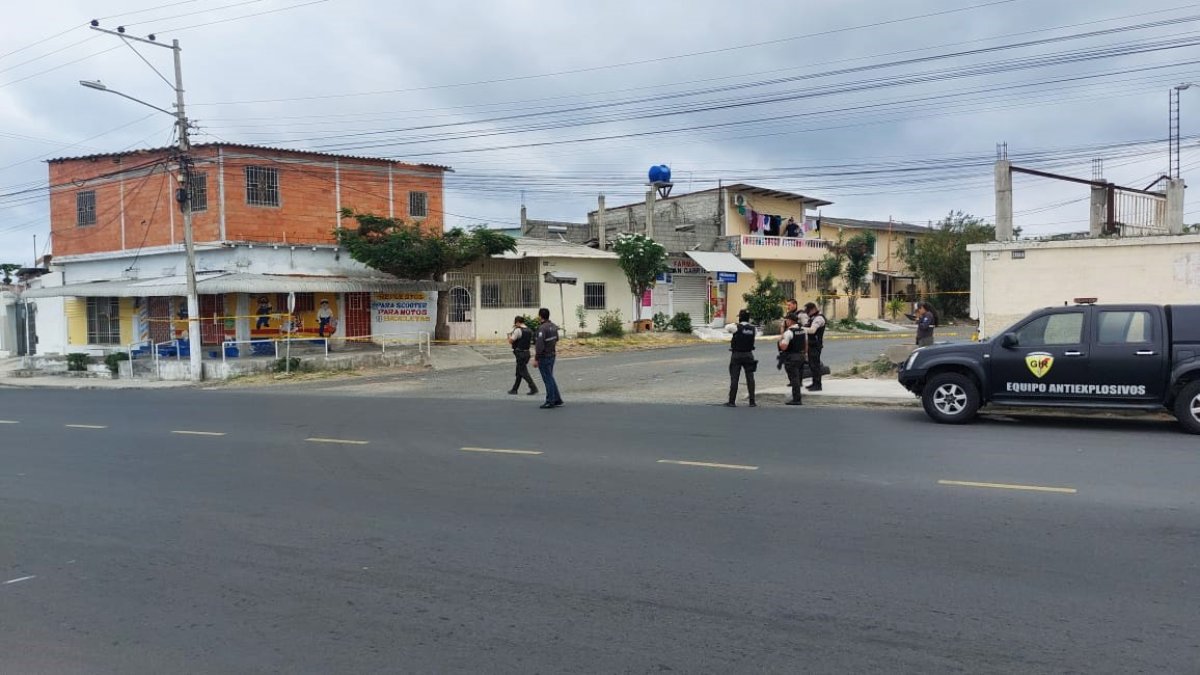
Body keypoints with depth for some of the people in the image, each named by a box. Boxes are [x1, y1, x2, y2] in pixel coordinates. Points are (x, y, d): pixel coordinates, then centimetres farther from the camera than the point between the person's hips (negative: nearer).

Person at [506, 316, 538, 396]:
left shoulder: (518, 330, -15)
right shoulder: (529, 330, 10)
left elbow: (511, 341, -15)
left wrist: (509, 335, 8)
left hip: (520, 353, -9)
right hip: (526, 352, 9)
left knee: (523, 372, -5)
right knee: (519, 372, 16)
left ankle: (533, 388, -13)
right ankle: (514, 389, 23)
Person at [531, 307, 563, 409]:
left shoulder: (542, 328, -21)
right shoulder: (553, 326, 6)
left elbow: (539, 345, -23)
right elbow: (556, 339, 18)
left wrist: (536, 359, -20)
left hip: (544, 357, -9)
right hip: (552, 355, 9)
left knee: (547, 379, -2)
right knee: (550, 378, 18)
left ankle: (550, 401, 4)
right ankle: (557, 399, 21)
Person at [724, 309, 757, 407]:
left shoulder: (736, 327, -11)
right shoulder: (753, 329, 0)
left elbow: (726, 327, 5)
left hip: (736, 355, -3)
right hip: (748, 354, 3)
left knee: (734, 378, 1)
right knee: (750, 378, 6)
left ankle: (732, 401, 1)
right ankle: (752, 402, 5)